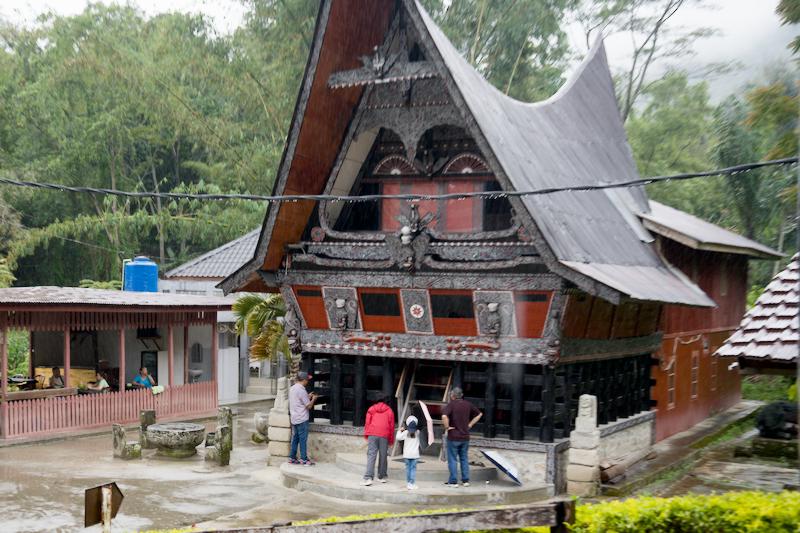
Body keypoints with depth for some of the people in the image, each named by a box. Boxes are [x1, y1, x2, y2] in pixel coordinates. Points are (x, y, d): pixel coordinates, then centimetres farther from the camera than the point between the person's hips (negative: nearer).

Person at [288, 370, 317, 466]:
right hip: (302, 419, -8)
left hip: (294, 418, 8)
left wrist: (308, 397, 20)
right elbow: (309, 406, -14)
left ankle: (292, 458, 16)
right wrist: (313, 399, 3)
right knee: (303, 439, -3)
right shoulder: (301, 390, -17)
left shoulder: (292, 388, 10)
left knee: (295, 438, 13)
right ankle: (304, 459, 0)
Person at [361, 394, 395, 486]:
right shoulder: (389, 411, 11)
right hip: (384, 436, 0)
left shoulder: (371, 409, 13)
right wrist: (391, 440, 15)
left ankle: (368, 478, -16)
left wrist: (366, 435, 13)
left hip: (372, 435, 0)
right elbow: (391, 426, 10)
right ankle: (382, 477, 18)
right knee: (383, 456, 10)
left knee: (371, 455, -5)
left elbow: (367, 423, 8)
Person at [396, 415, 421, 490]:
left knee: (408, 468, 11)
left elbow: (398, 437, -5)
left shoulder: (405, 432, -6)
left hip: (407, 454, 1)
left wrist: (400, 431, 10)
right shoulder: (418, 433, -3)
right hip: (415, 454, -1)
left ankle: (408, 483, 17)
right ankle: (412, 484, -8)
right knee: (413, 468, -1)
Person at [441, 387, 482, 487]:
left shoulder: (451, 404, -13)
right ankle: (465, 480, 16)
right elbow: (479, 414, 16)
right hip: (465, 437, 5)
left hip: (453, 437, -5)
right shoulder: (468, 405, 5)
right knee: (464, 459, 15)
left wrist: (447, 427, -15)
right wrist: (470, 425, 13)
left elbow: (444, 416, -30)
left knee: (453, 459, 3)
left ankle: (453, 481, 5)